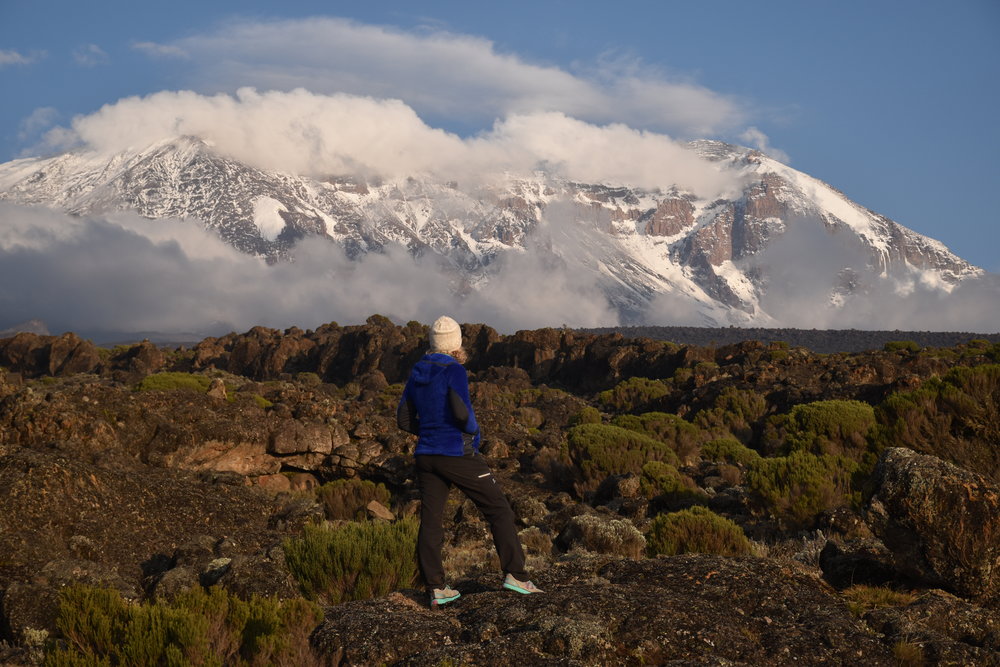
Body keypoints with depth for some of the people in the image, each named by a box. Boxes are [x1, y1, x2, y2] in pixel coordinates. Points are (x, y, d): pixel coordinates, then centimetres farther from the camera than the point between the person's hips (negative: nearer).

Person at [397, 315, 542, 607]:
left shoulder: (417, 372, 8)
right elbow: (462, 411, -23)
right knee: (499, 509, 4)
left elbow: (404, 419, 11)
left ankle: (436, 589, 5)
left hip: (426, 456, 6)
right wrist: (473, 429, -2)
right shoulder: (454, 370, -12)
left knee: (430, 522, 6)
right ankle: (515, 575, 2)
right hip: (458, 455, -6)